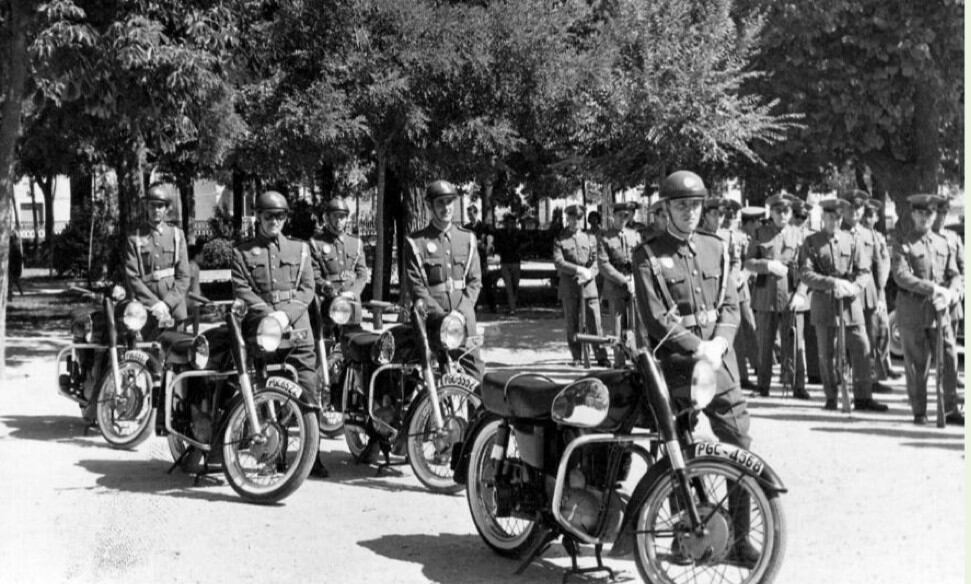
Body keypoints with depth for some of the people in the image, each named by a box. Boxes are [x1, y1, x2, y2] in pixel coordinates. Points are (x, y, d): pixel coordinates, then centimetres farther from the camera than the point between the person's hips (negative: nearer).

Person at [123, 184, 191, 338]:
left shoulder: (177, 235, 9)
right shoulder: (135, 239, 5)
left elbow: (184, 277, 3)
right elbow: (132, 278, -2)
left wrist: (167, 304, -10)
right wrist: (154, 304, -13)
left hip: (175, 309, 1)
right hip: (147, 312, -1)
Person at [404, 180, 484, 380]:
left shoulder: (467, 238, 13)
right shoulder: (415, 242, 2)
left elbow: (475, 281, 9)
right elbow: (417, 287, -3)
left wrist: (461, 312, -7)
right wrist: (443, 316, -12)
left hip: (464, 315, 3)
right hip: (433, 316, -3)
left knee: (474, 368, -5)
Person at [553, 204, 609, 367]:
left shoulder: (590, 238, 12)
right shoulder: (559, 239, 5)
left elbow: (596, 261, 8)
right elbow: (558, 262, -7)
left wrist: (589, 274, -11)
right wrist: (579, 269, -15)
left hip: (588, 285, 1)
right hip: (568, 286, -1)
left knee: (595, 322, -4)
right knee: (572, 324, 2)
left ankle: (601, 357, -1)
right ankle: (576, 358, 9)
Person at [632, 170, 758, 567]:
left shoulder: (715, 248, 13)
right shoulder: (649, 255, -2)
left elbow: (730, 305, 9)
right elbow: (655, 318, -9)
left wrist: (718, 344, -9)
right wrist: (697, 347, -15)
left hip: (719, 360, 4)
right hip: (675, 361, -4)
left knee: (740, 448, -2)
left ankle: (739, 538, 5)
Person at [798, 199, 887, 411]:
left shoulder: (852, 240, 7)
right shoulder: (811, 242, 2)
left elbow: (864, 271, 3)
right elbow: (806, 274, -6)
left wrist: (853, 287, -17)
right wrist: (832, 283, -19)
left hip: (850, 302, 2)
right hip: (824, 304, -1)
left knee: (861, 348, -3)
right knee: (827, 353, 3)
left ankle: (863, 397, 4)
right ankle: (831, 398, 14)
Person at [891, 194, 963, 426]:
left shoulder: (943, 243, 14)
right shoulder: (902, 243, 0)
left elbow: (955, 275, 9)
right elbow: (901, 276, -13)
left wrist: (950, 294, -13)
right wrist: (932, 288, -21)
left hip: (939, 311, 4)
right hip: (912, 312, -4)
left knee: (949, 359, -1)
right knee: (917, 364, 2)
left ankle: (951, 410, 7)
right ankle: (919, 412, 12)